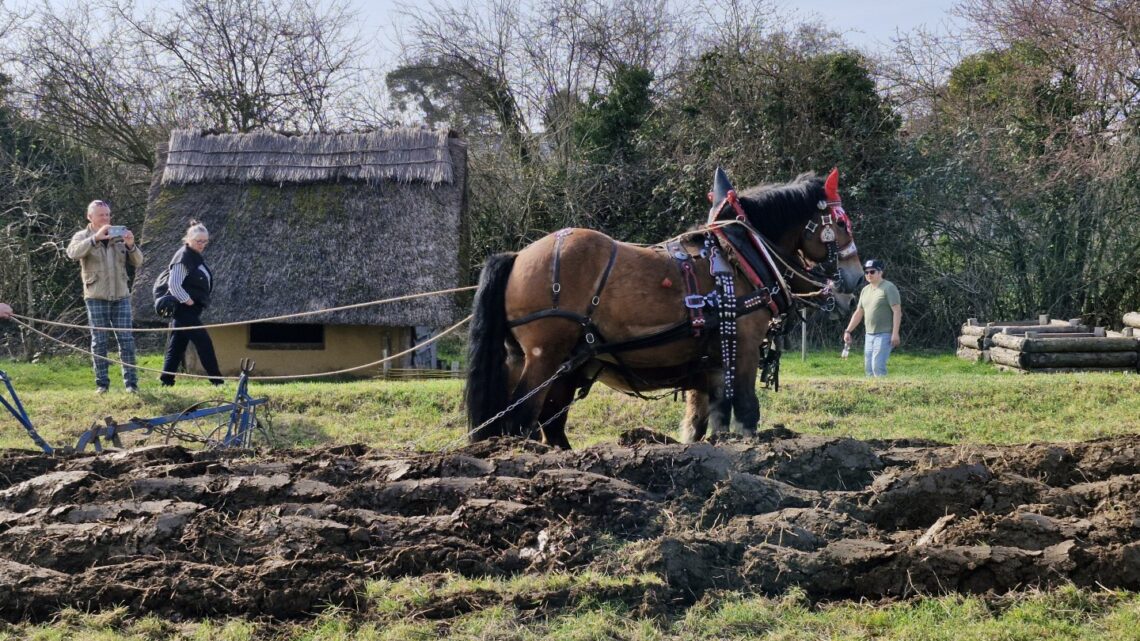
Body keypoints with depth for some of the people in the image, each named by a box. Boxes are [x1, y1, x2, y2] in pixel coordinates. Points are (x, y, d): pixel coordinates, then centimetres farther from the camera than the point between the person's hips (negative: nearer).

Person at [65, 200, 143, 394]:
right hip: (96, 297, -2)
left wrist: (131, 245, -15)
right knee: (99, 341, 0)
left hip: (121, 296, 2)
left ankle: (131, 382, 0)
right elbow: (73, 253, -19)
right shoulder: (83, 237, 3)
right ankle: (102, 383, 5)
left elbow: (137, 262, 6)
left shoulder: (119, 236, 9)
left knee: (126, 339, -2)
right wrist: (96, 238, -30)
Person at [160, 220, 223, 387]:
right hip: (185, 310, -9)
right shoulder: (183, 257, -14)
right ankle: (216, 380, -5)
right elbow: (174, 284, -20)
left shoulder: (196, 257, 16)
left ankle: (166, 381, 11)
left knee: (176, 347, 9)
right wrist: (188, 301, -18)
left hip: (192, 311, 9)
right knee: (204, 343, -8)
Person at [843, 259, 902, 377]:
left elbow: (897, 311, -14)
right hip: (869, 335, 8)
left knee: (878, 366, -17)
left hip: (884, 335, -8)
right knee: (868, 368, 6)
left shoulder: (889, 288, -8)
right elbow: (858, 313, 21)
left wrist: (895, 333, -21)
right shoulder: (865, 290, 15)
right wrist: (848, 331, 15)